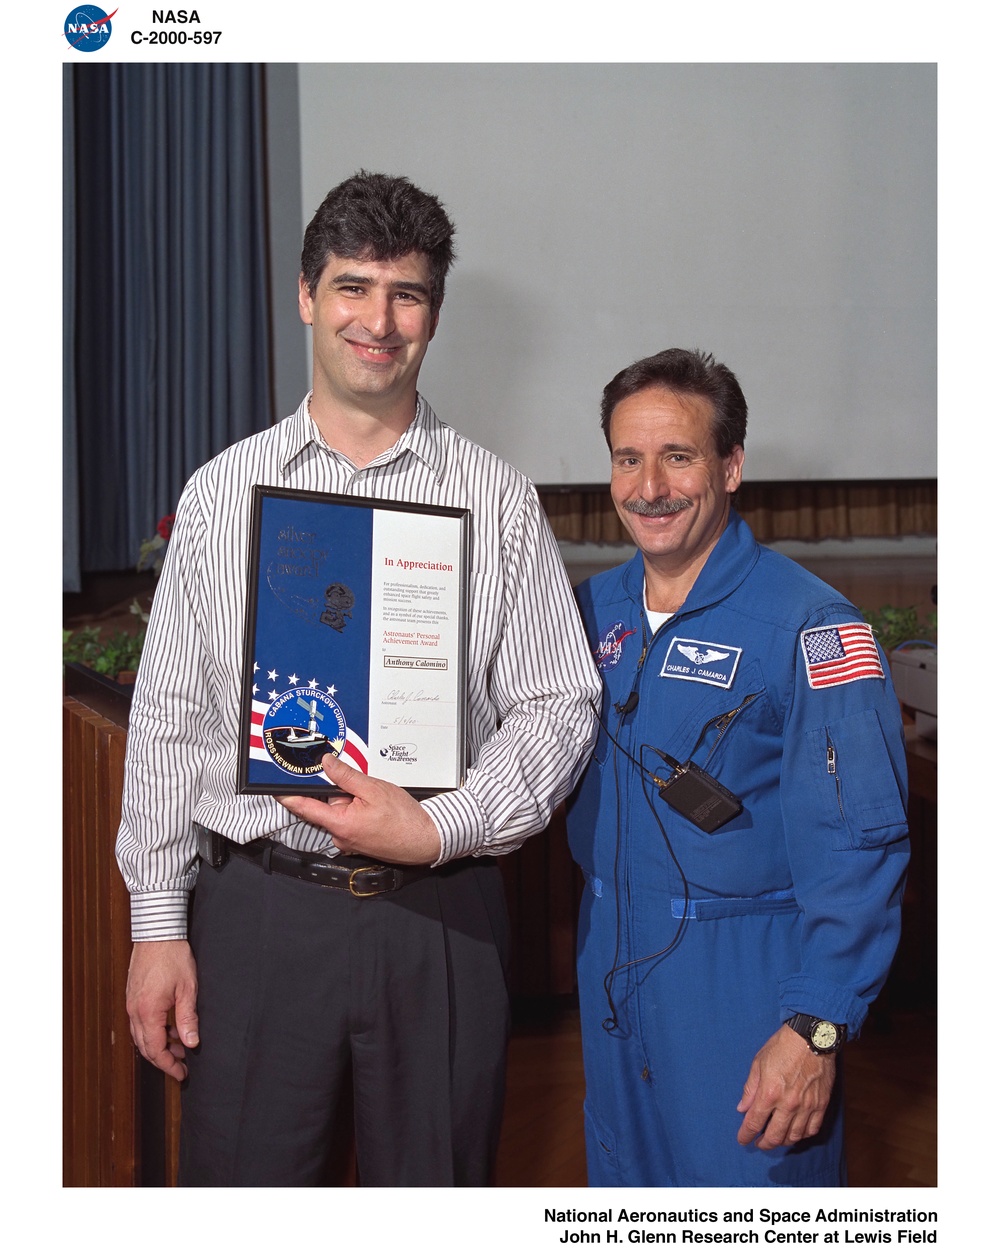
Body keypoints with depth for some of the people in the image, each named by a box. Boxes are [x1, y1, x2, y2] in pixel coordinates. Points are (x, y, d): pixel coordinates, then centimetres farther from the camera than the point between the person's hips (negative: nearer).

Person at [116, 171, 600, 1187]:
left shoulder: (497, 500, 3)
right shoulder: (222, 492, 5)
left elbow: (558, 706, 1)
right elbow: (167, 717, 6)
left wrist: (439, 830, -14)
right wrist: (157, 921, 3)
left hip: (440, 913, 0)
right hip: (256, 909, 0)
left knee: (432, 1188, 10)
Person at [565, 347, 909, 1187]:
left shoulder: (810, 628, -16)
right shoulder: (596, 609, 4)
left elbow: (858, 848, -18)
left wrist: (816, 1028, -21)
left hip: (743, 983, -6)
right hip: (614, 965, 6)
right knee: (621, 1175, 20)